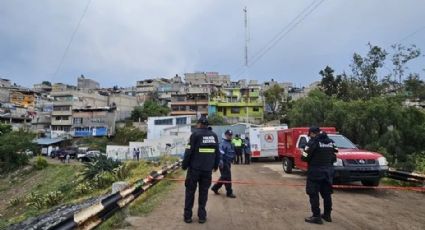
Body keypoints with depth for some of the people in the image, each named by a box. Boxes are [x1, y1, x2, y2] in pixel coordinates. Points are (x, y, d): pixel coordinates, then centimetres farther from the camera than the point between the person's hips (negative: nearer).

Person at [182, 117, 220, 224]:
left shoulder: (196, 134, -7)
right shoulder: (214, 135, 6)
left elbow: (189, 151, -9)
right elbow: (217, 152, 10)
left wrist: (184, 165, 0)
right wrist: (215, 166, 20)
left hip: (194, 168, -3)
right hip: (207, 169, 3)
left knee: (190, 191, 8)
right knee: (203, 192, 11)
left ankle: (187, 216, 11)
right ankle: (202, 216, 13)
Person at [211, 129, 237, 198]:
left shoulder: (230, 143, 14)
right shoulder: (223, 143, -17)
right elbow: (221, 154, -24)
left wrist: (230, 161, 24)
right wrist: (221, 163, -27)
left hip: (228, 163, 10)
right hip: (224, 163, -10)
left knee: (224, 177, 17)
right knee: (227, 178, -3)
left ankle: (215, 188, 29)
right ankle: (229, 193, 7)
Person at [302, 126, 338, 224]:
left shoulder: (313, 141, -12)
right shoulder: (330, 141, 10)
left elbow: (305, 157, -15)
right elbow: (334, 157, 11)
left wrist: (311, 159, 7)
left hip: (316, 171, -7)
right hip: (328, 171, 8)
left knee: (313, 194, 0)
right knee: (327, 193, 16)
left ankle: (316, 216, 1)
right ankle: (327, 215, 26)